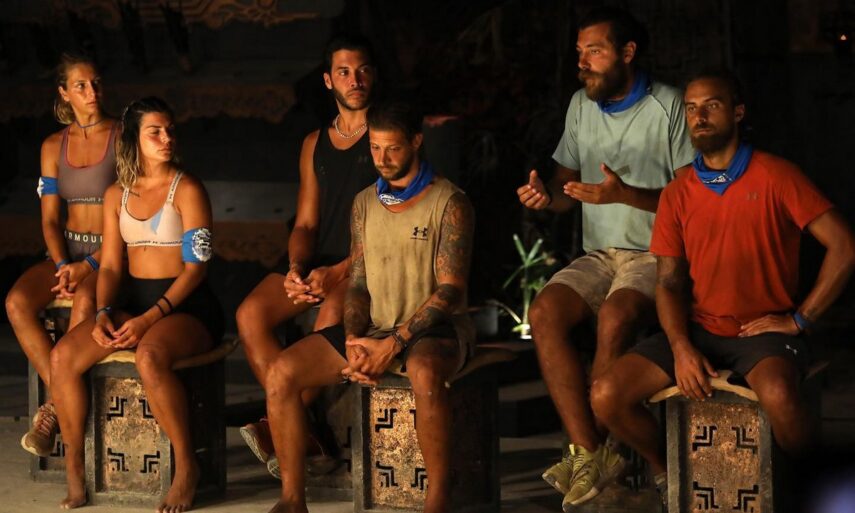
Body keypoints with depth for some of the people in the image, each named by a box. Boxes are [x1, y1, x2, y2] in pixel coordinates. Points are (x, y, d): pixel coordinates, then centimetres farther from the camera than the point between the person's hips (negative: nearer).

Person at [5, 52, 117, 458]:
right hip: (67, 251, 4)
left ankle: (56, 408, -27)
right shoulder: (54, 146, 11)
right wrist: (62, 266, -11)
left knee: (84, 303, -37)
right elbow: (50, 218, 8)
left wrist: (89, 266, -17)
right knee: (17, 301, -26)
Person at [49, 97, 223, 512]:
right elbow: (110, 265, 11)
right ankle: (73, 470, -7)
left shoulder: (186, 189, -5)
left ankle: (186, 467, -22)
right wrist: (103, 313, -10)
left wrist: (149, 320, -21)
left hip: (185, 305, -6)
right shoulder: (117, 195, 12)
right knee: (62, 356, -19)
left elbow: (195, 267, -11)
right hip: (131, 300, 6)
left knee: (150, 357, -38)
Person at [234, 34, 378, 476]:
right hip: (319, 262, 6)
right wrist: (296, 269, -7)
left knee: (330, 319, -35)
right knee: (251, 313, -19)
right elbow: (305, 223, 17)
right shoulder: (315, 144, 18)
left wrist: (337, 273, -18)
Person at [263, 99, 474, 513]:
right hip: (374, 328, 6)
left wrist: (394, 344, -20)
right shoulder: (365, 204, 12)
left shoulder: (448, 203, -7)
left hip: (433, 328, -6)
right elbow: (358, 282, 12)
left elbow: (450, 290, -14)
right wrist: (354, 340, -8)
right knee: (281, 373, -13)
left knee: (424, 373, -42)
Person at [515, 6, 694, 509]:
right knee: (545, 313, -22)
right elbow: (568, 186, 16)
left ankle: (593, 452, -18)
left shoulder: (669, 105, -7)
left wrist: (625, 194, -23)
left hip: (656, 255, -6)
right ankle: (590, 451, -24)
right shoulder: (582, 105, 12)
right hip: (600, 254, 6)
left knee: (614, 318, -33)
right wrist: (547, 195, -8)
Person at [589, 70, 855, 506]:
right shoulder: (677, 194, 8)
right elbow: (669, 282, 7)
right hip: (697, 331, 4)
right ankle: (664, 469, 15)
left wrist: (799, 319, -8)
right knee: (607, 396, -14)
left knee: (778, 396, -38)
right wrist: (681, 348, -10)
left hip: (762, 331, -4)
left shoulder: (774, 176, -5)